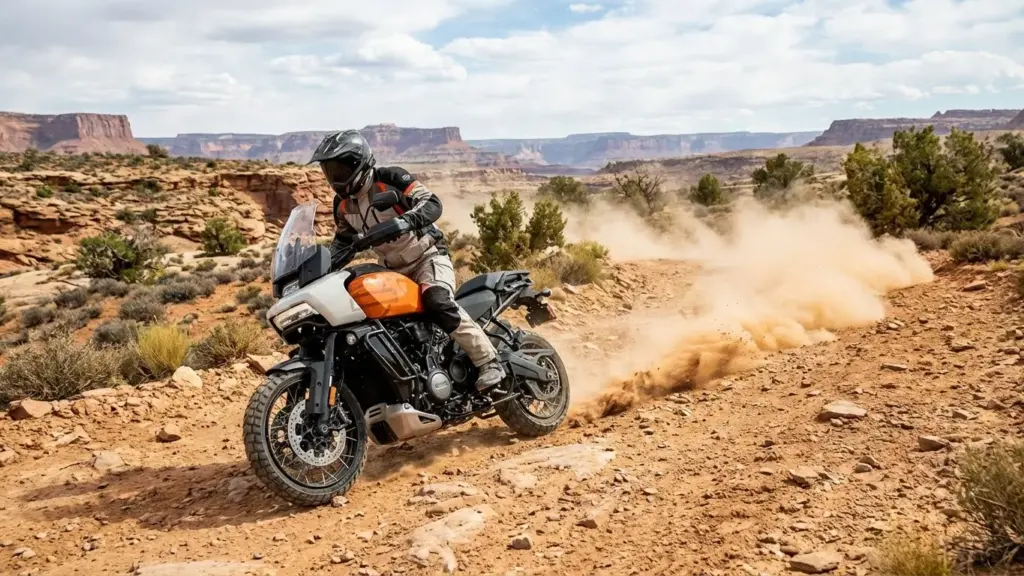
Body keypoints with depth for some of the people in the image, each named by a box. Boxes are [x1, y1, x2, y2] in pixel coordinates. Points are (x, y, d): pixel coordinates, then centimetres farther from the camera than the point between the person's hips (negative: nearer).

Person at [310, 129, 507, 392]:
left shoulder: (390, 179, -15)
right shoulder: (343, 204, 6)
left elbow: (433, 203, -24)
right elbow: (341, 241, 20)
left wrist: (405, 221, -43)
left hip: (428, 256, -8)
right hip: (393, 270, 8)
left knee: (437, 302, -35)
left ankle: (488, 361, -29)